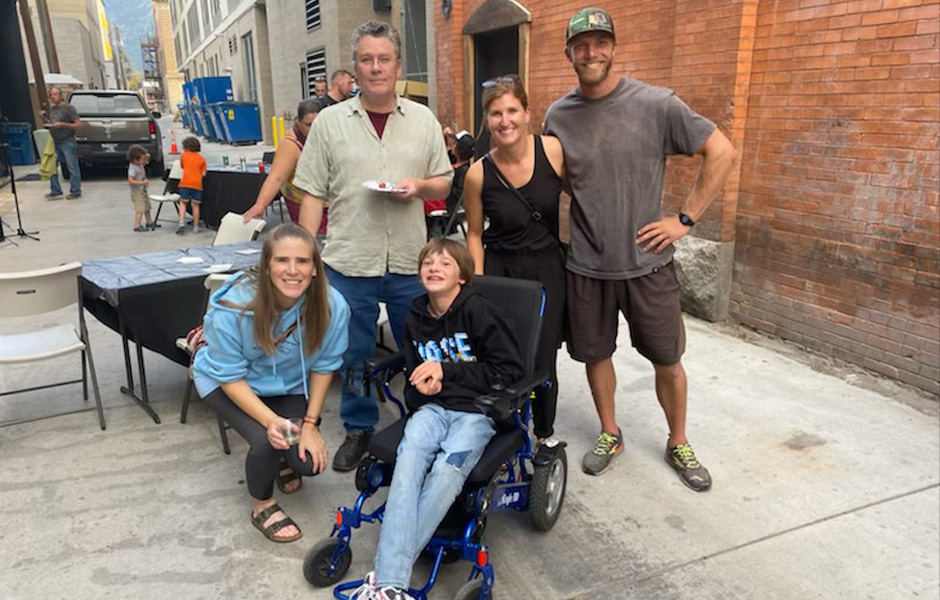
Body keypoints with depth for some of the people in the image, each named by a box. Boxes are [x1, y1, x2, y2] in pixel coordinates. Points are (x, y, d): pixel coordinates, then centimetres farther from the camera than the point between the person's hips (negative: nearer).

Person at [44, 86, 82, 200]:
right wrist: (46, 123, 3)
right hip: (55, 143, 7)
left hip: (68, 143, -7)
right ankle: (55, 191, 15)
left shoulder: (68, 108, -6)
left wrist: (62, 124, -19)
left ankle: (75, 192, 4)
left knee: (72, 168, -3)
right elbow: (49, 123, 26)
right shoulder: (50, 108, 14)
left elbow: (78, 125, -11)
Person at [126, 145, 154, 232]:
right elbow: (130, 180, -30)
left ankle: (149, 223, 36)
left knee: (147, 207, 21)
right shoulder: (132, 168, -23)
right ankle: (137, 226, -12)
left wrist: (146, 158, 12)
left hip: (143, 191, 10)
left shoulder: (140, 165, 5)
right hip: (137, 192, -10)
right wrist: (143, 182, -30)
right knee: (140, 209, -14)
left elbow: (144, 163, 31)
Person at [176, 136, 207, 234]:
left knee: (183, 203, 7)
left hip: (185, 183, -1)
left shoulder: (184, 155, 7)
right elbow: (203, 174, 5)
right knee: (195, 205, 6)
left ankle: (182, 222, -9)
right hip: (197, 184, 1)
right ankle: (196, 227, 9)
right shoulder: (201, 158, 9)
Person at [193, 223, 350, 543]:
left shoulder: (332, 306, -27)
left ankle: (282, 461, 29)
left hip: (289, 385, 3)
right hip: (228, 383, -2)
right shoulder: (234, 307, -34)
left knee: (310, 461, -11)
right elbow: (230, 376, -23)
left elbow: (323, 366, -11)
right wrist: (271, 421, -36)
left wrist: (310, 423, -13)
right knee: (267, 441, -28)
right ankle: (262, 505, 6)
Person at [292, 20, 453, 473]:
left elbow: (444, 183, 11)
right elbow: (313, 193, 3)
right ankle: (358, 430, 30)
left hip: (410, 263, 1)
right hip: (348, 262, 0)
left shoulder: (423, 121, 7)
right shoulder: (330, 122, 4)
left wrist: (419, 186, -11)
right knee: (353, 354, 11)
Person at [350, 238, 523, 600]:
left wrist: (446, 371, -10)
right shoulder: (415, 319, 13)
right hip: (432, 406, 4)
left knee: (447, 469, -32)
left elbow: (510, 372, -7)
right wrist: (421, 386, 1)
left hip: (476, 410, -4)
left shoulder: (479, 312, -5)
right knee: (408, 458, -29)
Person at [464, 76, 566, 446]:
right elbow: (475, 233, 4)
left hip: (547, 269, 0)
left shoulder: (554, 151, -9)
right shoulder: (479, 174, -7)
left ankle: (545, 436, 33)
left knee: (542, 363, 6)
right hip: (499, 269, 0)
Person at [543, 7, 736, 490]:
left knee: (667, 360, 10)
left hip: (647, 263, -2)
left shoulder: (656, 104, -8)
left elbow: (722, 152, -5)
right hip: (586, 266, 2)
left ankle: (678, 444, 32)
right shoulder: (558, 116, 1)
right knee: (595, 354, 14)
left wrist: (685, 219, -9)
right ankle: (609, 434, 37)